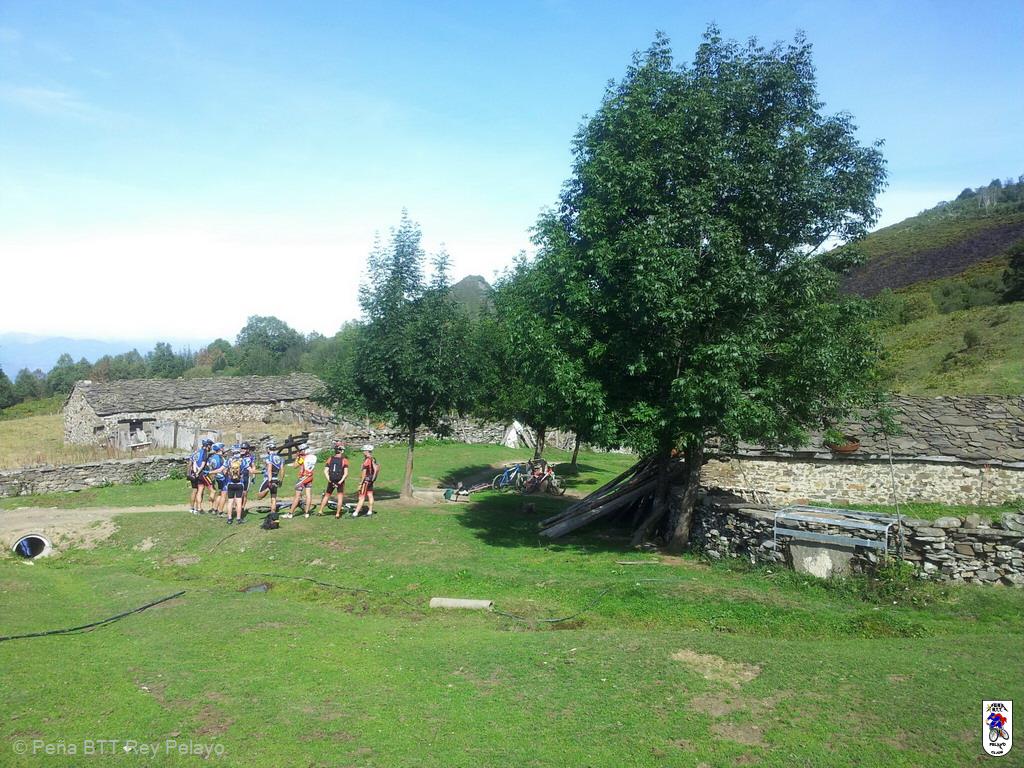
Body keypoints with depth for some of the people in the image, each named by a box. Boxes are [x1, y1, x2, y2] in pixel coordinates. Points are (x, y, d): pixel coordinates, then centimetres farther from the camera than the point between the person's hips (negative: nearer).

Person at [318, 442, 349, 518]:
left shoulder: (330, 459, 2)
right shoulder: (344, 460, -8)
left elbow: (325, 471, -3)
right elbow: (346, 473, -16)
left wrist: (329, 480, -3)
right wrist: (340, 481, -13)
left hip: (331, 481, 3)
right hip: (340, 481, -3)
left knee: (327, 496, 19)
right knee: (340, 497, 8)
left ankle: (320, 511, 21)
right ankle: (337, 514, 6)